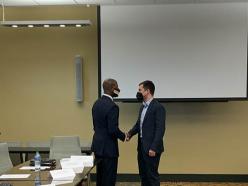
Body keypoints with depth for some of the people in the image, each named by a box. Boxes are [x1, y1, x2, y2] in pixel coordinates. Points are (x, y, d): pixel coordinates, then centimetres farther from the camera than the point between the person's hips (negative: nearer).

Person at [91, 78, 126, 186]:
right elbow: (113, 130, -23)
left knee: (100, 177, 17)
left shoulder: (97, 103, 7)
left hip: (98, 145, 9)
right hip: (108, 147, -9)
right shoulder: (112, 106, -20)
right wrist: (123, 136, -5)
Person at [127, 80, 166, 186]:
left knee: (152, 174, 0)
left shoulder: (158, 107, -15)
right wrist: (131, 133, -1)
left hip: (151, 148, -8)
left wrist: (153, 148, -22)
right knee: (143, 174, 15)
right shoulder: (143, 107, 13)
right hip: (142, 146, 9)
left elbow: (160, 129, -18)